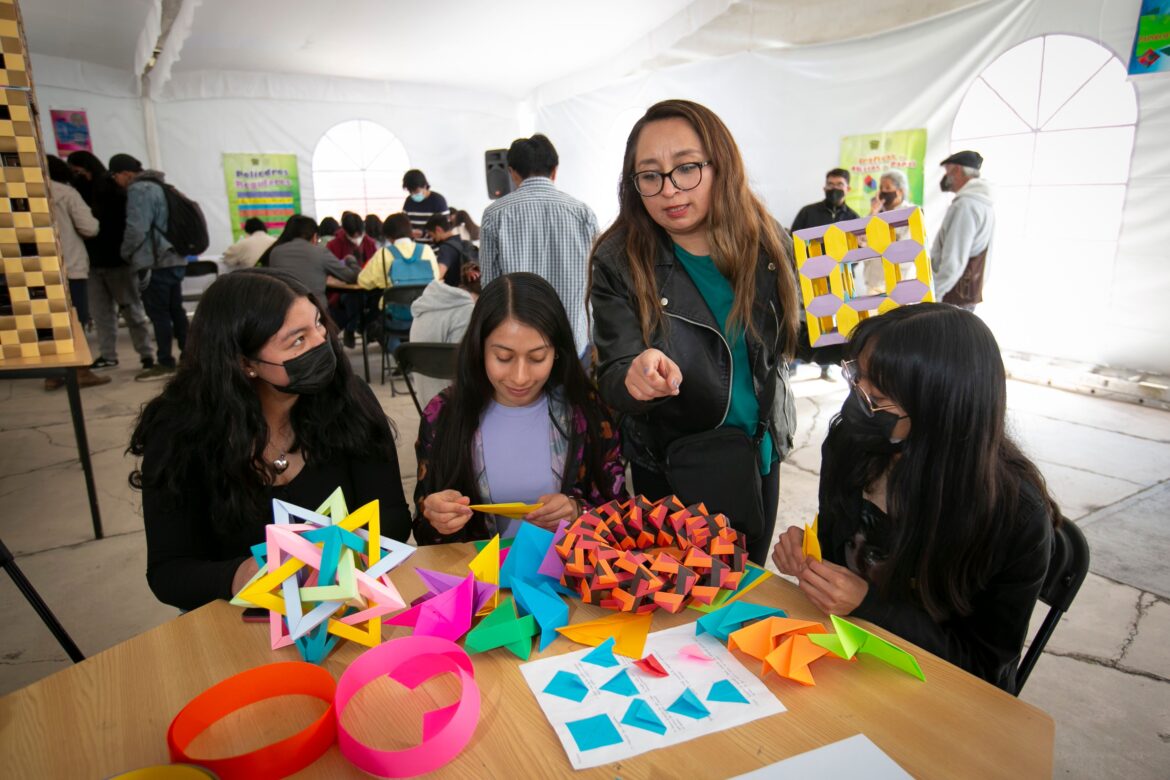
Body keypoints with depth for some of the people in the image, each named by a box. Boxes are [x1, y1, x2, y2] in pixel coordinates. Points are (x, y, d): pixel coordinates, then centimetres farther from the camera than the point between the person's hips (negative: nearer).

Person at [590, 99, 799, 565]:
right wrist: (634, 377, -42)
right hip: (672, 470, -3)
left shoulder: (767, 243, -8)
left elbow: (783, 341, 7)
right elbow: (612, 379, -20)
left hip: (759, 456, 4)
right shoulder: (619, 263, -18)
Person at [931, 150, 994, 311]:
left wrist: (933, 296, -21)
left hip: (954, 296, -10)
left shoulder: (965, 205, -16)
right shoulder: (982, 201, 16)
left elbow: (954, 260, -23)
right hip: (969, 292, 10)